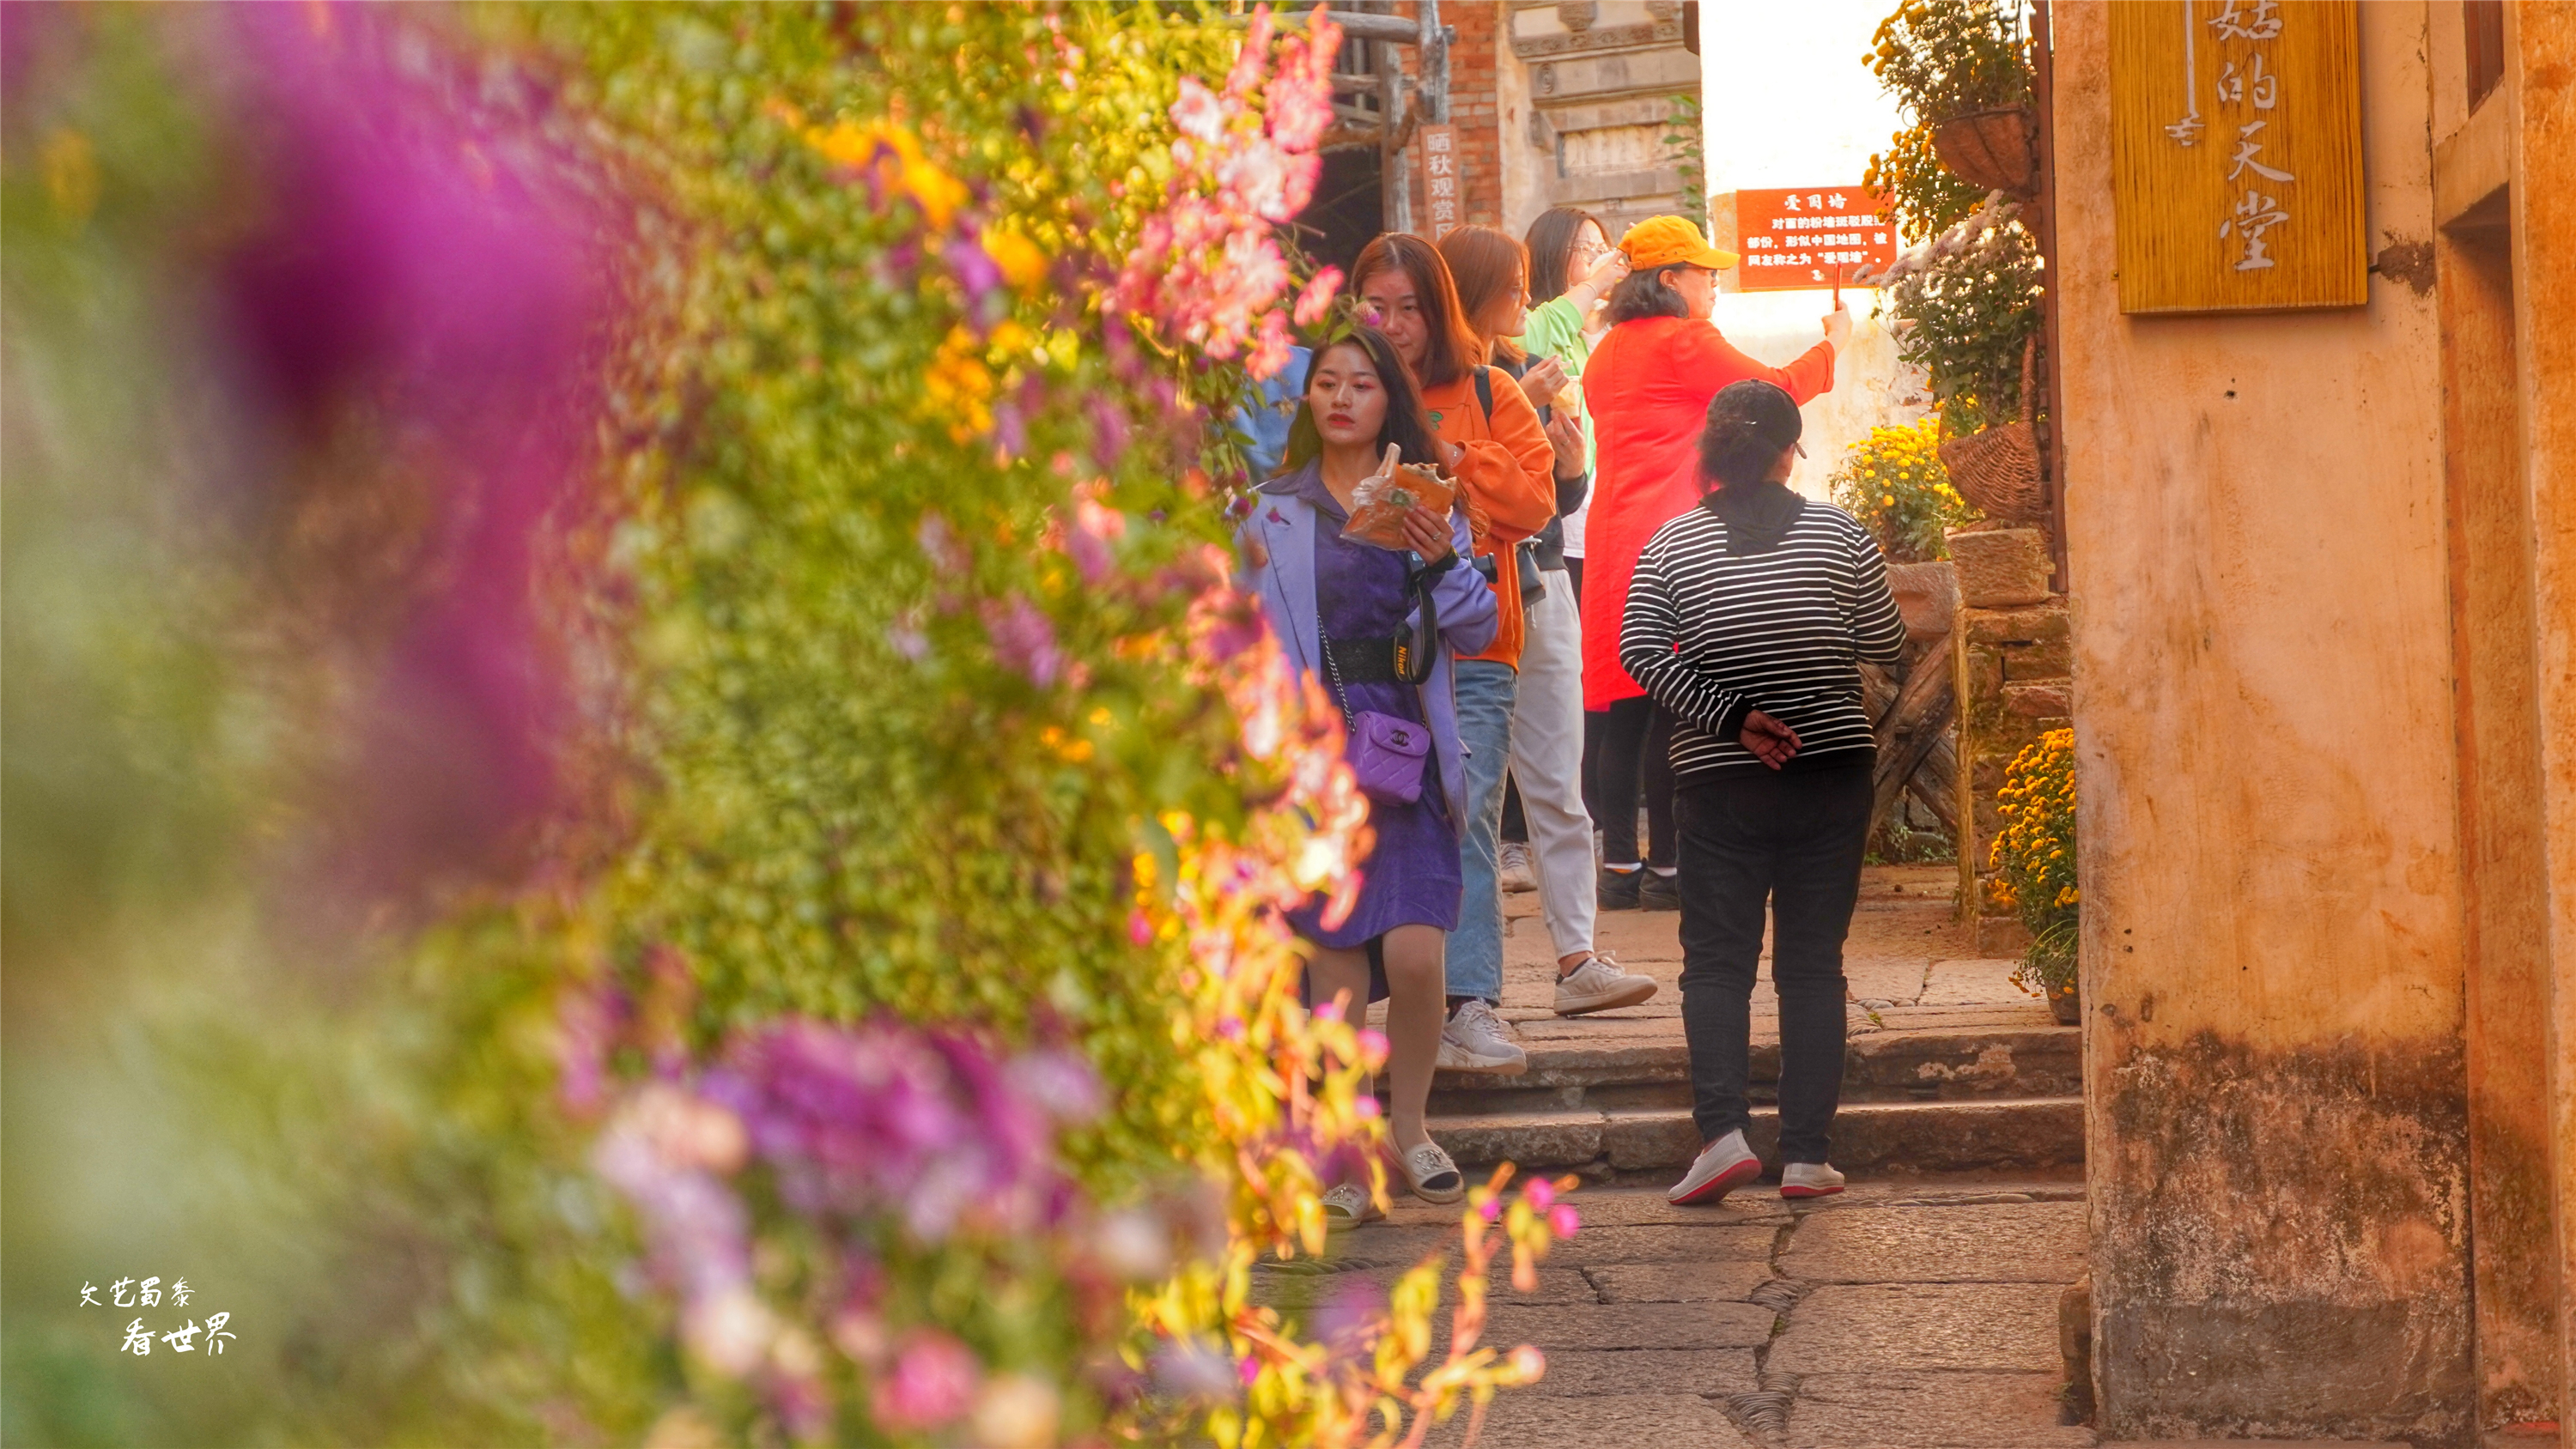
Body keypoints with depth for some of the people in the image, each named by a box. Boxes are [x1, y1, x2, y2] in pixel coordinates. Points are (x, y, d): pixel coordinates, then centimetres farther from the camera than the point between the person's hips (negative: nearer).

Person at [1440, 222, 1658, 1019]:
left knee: (1559, 790, 1)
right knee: (1471, 795, -1)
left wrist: (1574, 465, -3)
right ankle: (1468, 974, 6)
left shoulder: (1523, 372, 13)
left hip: (1543, 592, 6)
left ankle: (1577, 960, 0)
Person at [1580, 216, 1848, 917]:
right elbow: (1775, 389, -1)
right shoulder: (1684, 343, -7)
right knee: (1675, 709, -5)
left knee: (1626, 713, 8)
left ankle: (1620, 866, 9)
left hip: (1613, 539, 8)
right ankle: (1666, 869, -3)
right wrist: (1834, 342, 15)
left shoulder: (1607, 353, 17)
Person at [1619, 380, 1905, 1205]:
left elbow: (1640, 650, -10)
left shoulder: (1672, 545, 1)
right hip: (1832, 776, 0)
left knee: (1716, 960, 6)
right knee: (1813, 964, 6)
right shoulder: (1838, 535, -1)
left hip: (1720, 785, 0)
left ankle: (1722, 1130, -12)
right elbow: (1888, 649, 5)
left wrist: (1733, 717, -11)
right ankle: (1806, 1154, 3)